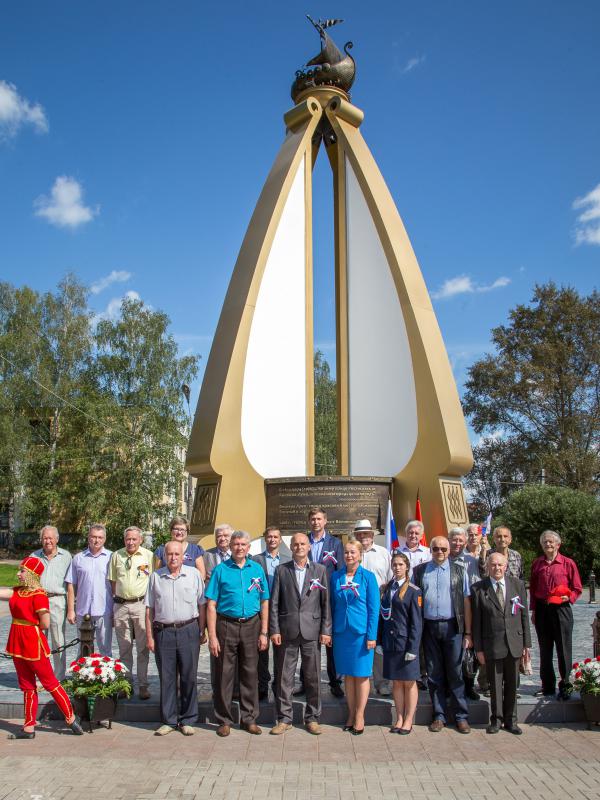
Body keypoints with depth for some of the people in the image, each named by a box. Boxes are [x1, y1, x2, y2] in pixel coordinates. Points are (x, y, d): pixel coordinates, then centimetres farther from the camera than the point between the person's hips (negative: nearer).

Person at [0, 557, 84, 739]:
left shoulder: (39, 595, -17)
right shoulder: (17, 591, 8)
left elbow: (45, 624, -18)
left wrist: (29, 626, -4)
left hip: (33, 642, -8)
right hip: (17, 642, 8)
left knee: (49, 682, 1)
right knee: (26, 685, 15)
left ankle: (71, 718, 13)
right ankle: (29, 727, 24)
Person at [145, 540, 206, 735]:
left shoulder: (194, 574, 2)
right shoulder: (156, 576, 5)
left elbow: (202, 605, 3)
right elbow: (149, 609, 7)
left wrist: (202, 632, 0)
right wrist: (149, 636, 3)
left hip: (188, 631, -1)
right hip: (163, 632, 1)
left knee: (189, 677, 5)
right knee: (166, 678, 7)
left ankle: (187, 720, 17)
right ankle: (169, 721, 19)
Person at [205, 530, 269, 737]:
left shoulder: (257, 569, 6)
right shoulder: (221, 570, 0)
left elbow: (264, 603, 8)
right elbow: (211, 605, -3)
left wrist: (264, 633, 2)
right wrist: (212, 636, -9)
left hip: (251, 626, 2)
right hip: (227, 625, -2)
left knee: (250, 673, 8)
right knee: (224, 674, 4)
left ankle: (249, 718, 20)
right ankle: (224, 720, 17)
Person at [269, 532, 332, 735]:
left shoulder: (320, 570, 5)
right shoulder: (282, 570, 3)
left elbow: (326, 602, 3)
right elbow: (274, 602, 2)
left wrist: (326, 630, -2)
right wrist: (274, 630, -4)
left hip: (311, 632, 0)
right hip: (287, 631, 0)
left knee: (313, 677, 6)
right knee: (284, 677, 5)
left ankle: (312, 718, 20)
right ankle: (284, 718, 18)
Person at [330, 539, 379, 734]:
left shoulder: (368, 577, -4)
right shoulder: (335, 577, 3)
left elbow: (374, 608, -4)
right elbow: (332, 605, 9)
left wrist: (371, 636, -9)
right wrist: (330, 631, 4)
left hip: (361, 632, -3)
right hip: (341, 632, 3)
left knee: (361, 675, 5)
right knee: (348, 674, 11)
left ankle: (359, 716, 16)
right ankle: (351, 713, 22)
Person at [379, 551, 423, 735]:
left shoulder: (413, 591, -6)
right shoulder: (386, 589, 9)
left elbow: (416, 622, -8)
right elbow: (383, 615, 10)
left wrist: (412, 648, -13)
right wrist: (381, 641, 5)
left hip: (405, 642, -4)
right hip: (390, 642, 5)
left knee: (409, 682, 5)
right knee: (396, 682, 11)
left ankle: (408, 720, 15)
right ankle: (399, 719, 20)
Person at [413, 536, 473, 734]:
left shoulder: (458, 571, 4)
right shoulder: (419, 571, 6)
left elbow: (466, 602, 3)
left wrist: (468, 633, -1)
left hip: (452, 627, -1)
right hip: (429, 627, 1)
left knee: (455, 672, 3)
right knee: (434, 673, 8)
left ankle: (461, 716, 15)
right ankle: (439, 715, 19)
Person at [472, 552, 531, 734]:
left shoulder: (518, 585, 3)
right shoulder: (478, 589, -4)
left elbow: (524, 615, 6)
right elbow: (476, 621, -3)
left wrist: (526, 643, 4)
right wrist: (478, 648, -4)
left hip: (514, 643, 2)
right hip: (492, 644, -2)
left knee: (512, 683, 12)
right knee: (495, 684, 7)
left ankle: (510, 720, 26)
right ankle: (496, 719, 23)